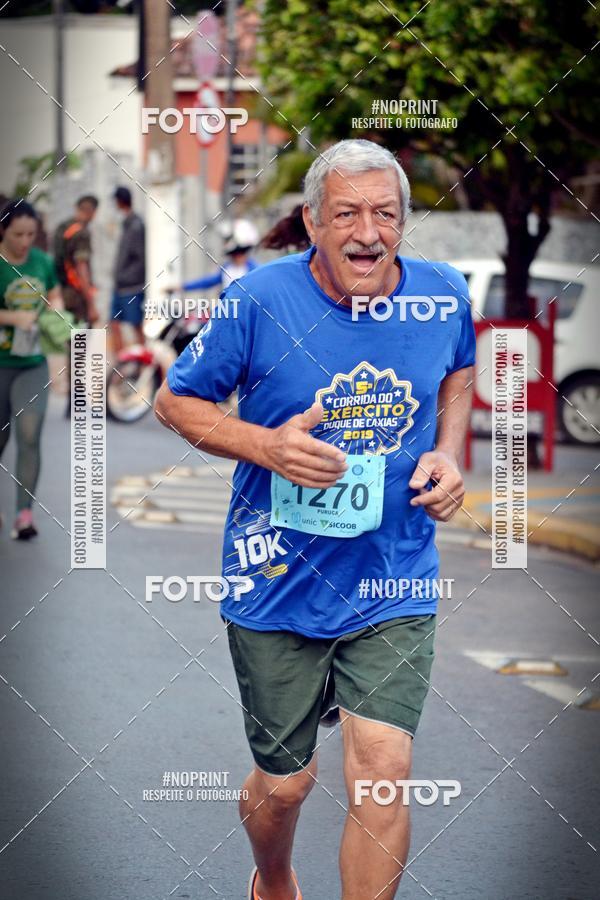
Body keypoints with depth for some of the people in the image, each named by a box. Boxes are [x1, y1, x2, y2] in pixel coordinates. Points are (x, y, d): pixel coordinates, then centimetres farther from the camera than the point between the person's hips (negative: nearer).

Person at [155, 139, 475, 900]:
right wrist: (265, 446, -20)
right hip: (278, 578, -1)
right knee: (284, 783, 12)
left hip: (395, 586, 1)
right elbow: (175, 401, -2)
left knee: (384, 773, -10)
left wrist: (447, 451, 0)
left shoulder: (442, 295, -5)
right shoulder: (260, 301, -14)